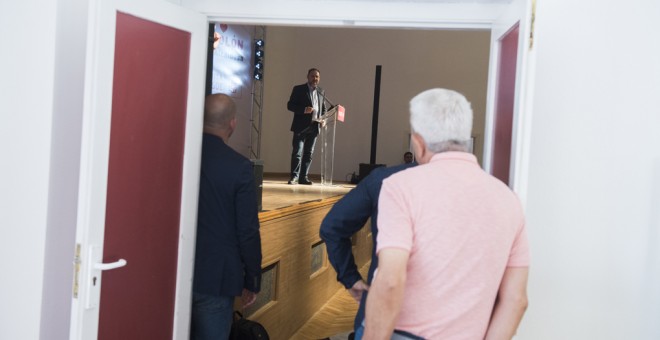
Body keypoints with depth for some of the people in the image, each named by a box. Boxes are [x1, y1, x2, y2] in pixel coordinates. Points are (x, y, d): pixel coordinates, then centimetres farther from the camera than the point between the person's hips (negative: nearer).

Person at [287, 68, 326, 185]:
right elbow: (290, 105, -5)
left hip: (314, 127, 5)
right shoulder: (298, 89, 1)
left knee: (308, 153, 6)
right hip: (301, 126, -5)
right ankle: (294, 176, -4)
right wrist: (304, 109, -20)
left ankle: (303, 177, 11)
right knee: (297, 152, -7)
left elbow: (323, 109, 23)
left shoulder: (321, 92, 15)